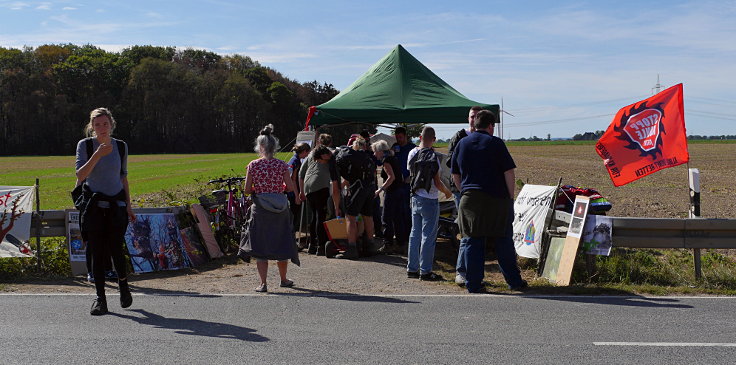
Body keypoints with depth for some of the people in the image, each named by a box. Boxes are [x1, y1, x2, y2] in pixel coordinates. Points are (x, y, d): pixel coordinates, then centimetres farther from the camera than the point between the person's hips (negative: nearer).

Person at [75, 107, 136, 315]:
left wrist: (128, 205, 10)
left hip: (116, 205, 1)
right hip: (94, 205, -1)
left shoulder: (121, 146, 7)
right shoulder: (85, 145, -1)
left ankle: (123, 284, 22)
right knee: (97, 252, -1)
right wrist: (98, 154, -22)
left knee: (115, 250, -6)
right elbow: (80, 175, -12)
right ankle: (100, 298, 9)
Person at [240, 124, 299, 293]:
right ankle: (283, 279, 28)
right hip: (280, 210, 1)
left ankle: (263, 283, 0)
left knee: (259, 246, 6)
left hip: (259, 210, -1)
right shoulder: (281, 165, -4)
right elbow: (291, 187, -5)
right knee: (281, 245, 16)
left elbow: (247, 190, -5)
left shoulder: (253, 165, -5)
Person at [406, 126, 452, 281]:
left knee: (415, 233, 13)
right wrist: (447, 192, 4)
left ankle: (412, 268, 17)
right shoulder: (433, 157, -16)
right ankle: (425, 271, 3)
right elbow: (437, 183, -14)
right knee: (428, 236, 0)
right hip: (430, 200, -6)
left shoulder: (412, 154, 2)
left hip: (415, 197, 6)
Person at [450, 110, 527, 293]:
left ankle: (473, 284, 6)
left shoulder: (462, 143, 9)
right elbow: (509, 172, -6)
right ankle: (514, 281, 16)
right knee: (504, 241, 8)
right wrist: (510, 196, 1)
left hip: (470, 201, 3)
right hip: (497, 199, -2)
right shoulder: (495, 143, -3)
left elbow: (455, 176, 12)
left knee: (472, 242, 6)